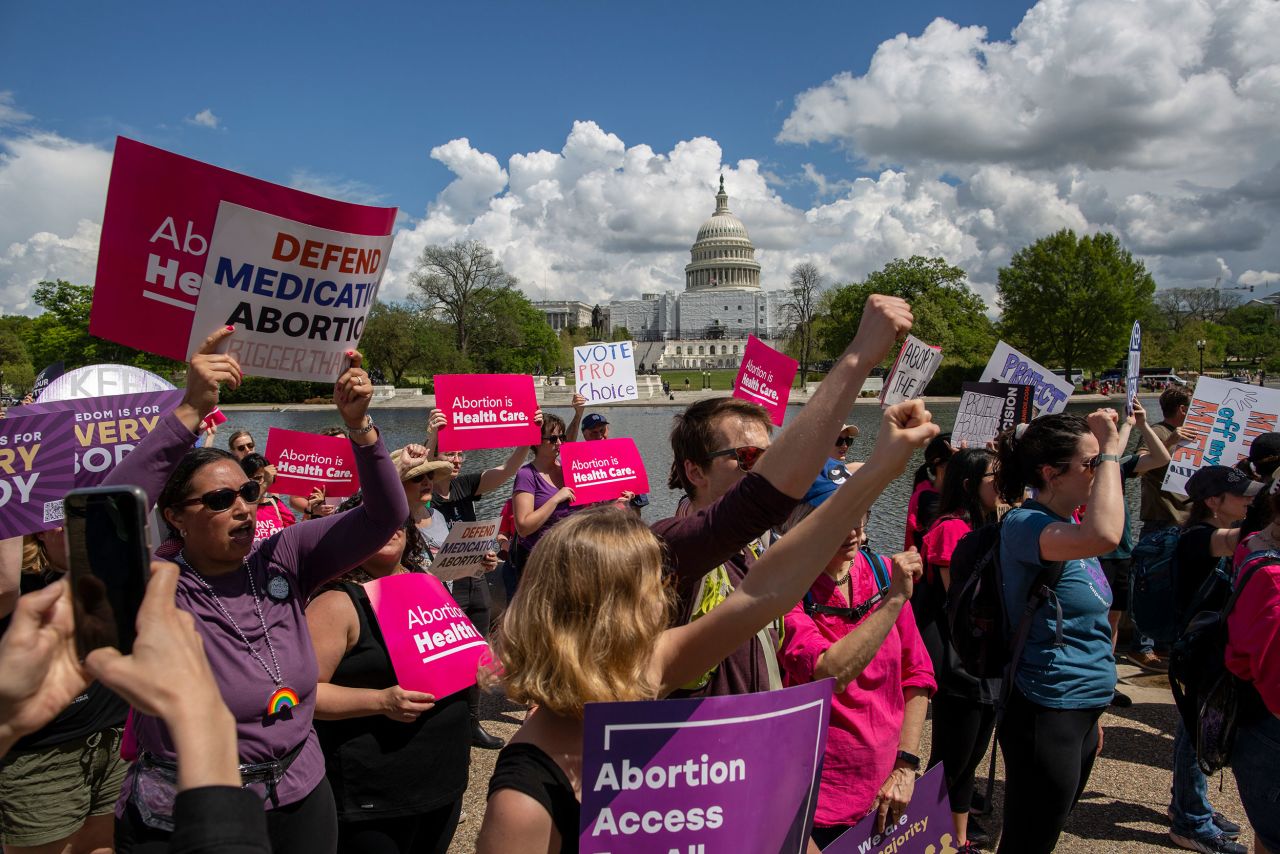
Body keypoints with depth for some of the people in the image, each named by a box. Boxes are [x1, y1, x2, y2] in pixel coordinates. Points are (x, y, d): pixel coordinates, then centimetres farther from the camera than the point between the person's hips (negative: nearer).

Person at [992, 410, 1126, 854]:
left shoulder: (1070, 529, 9)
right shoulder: (1024, 524, -18)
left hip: (1081, 712, 9)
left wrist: (1092, 714, 22)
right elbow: (1104, 536, -40)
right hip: (1044, 715, -9)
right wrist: (1109, 449, -28)